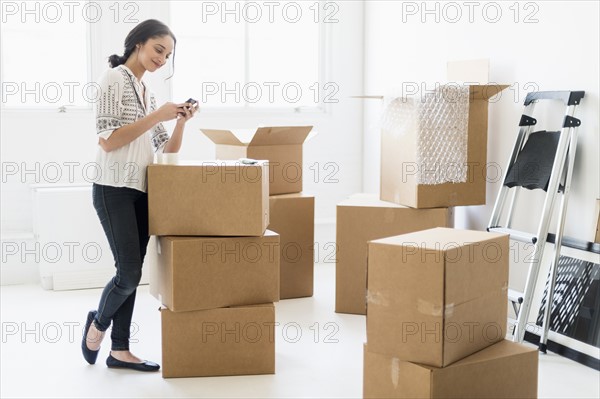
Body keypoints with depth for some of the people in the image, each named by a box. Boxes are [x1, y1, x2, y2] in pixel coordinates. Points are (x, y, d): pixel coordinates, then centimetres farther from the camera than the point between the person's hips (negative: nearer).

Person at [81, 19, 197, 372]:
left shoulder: (147, 91, 17)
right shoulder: (115, 79, -5)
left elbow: (167, 152, 15)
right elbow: (107, 141, -15)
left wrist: (181, 122, -2)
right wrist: (156, 116, -16)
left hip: (142, 191, 8)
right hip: (114, 189, -8)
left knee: (132, 274, 7)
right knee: (129, 272, -10)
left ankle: (120, 350, 14)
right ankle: (98, 323, 17)